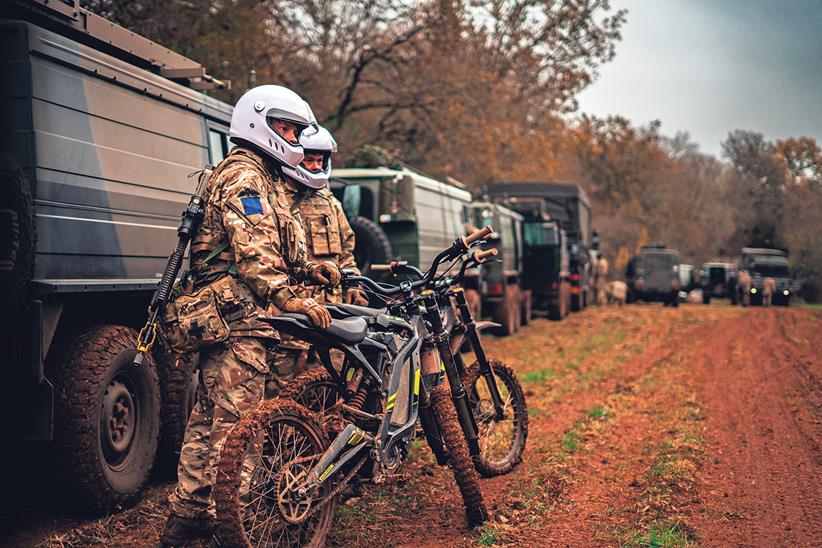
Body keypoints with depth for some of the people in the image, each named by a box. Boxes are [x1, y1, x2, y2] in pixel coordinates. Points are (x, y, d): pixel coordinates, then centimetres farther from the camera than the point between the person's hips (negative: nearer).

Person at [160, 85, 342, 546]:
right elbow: (252, 248, -23)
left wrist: (308, 269, 14)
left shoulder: (264, 179, 25)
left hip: (225, 316, 11)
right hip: (240, 317, -11)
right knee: (235, 421, -10)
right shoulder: (243, 175, -9)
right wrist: (287, 296, -33)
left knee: (210, 420, 13)